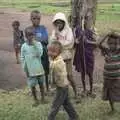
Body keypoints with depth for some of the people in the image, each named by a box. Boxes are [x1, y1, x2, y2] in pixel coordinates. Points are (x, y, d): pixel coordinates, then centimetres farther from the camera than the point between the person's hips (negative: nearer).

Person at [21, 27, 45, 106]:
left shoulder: (38, 44, -6)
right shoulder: (24, 46, -5)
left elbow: (40, 54, -20)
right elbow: (23, 59, 0)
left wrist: (35, 44, -23)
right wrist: (25, 69, -3)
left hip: (39, 69, 0)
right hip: (30, 70, 0)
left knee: (41, 84, 14)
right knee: (32, 85, 7)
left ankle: (43, 98, 32)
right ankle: (36, 100, 25)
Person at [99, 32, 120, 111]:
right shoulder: (106, 51, -5)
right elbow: (100, 45, -18)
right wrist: (107, 36, -20)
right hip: (107, 77, 2)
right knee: (109, 94, 14)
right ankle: (112, 108, 33)